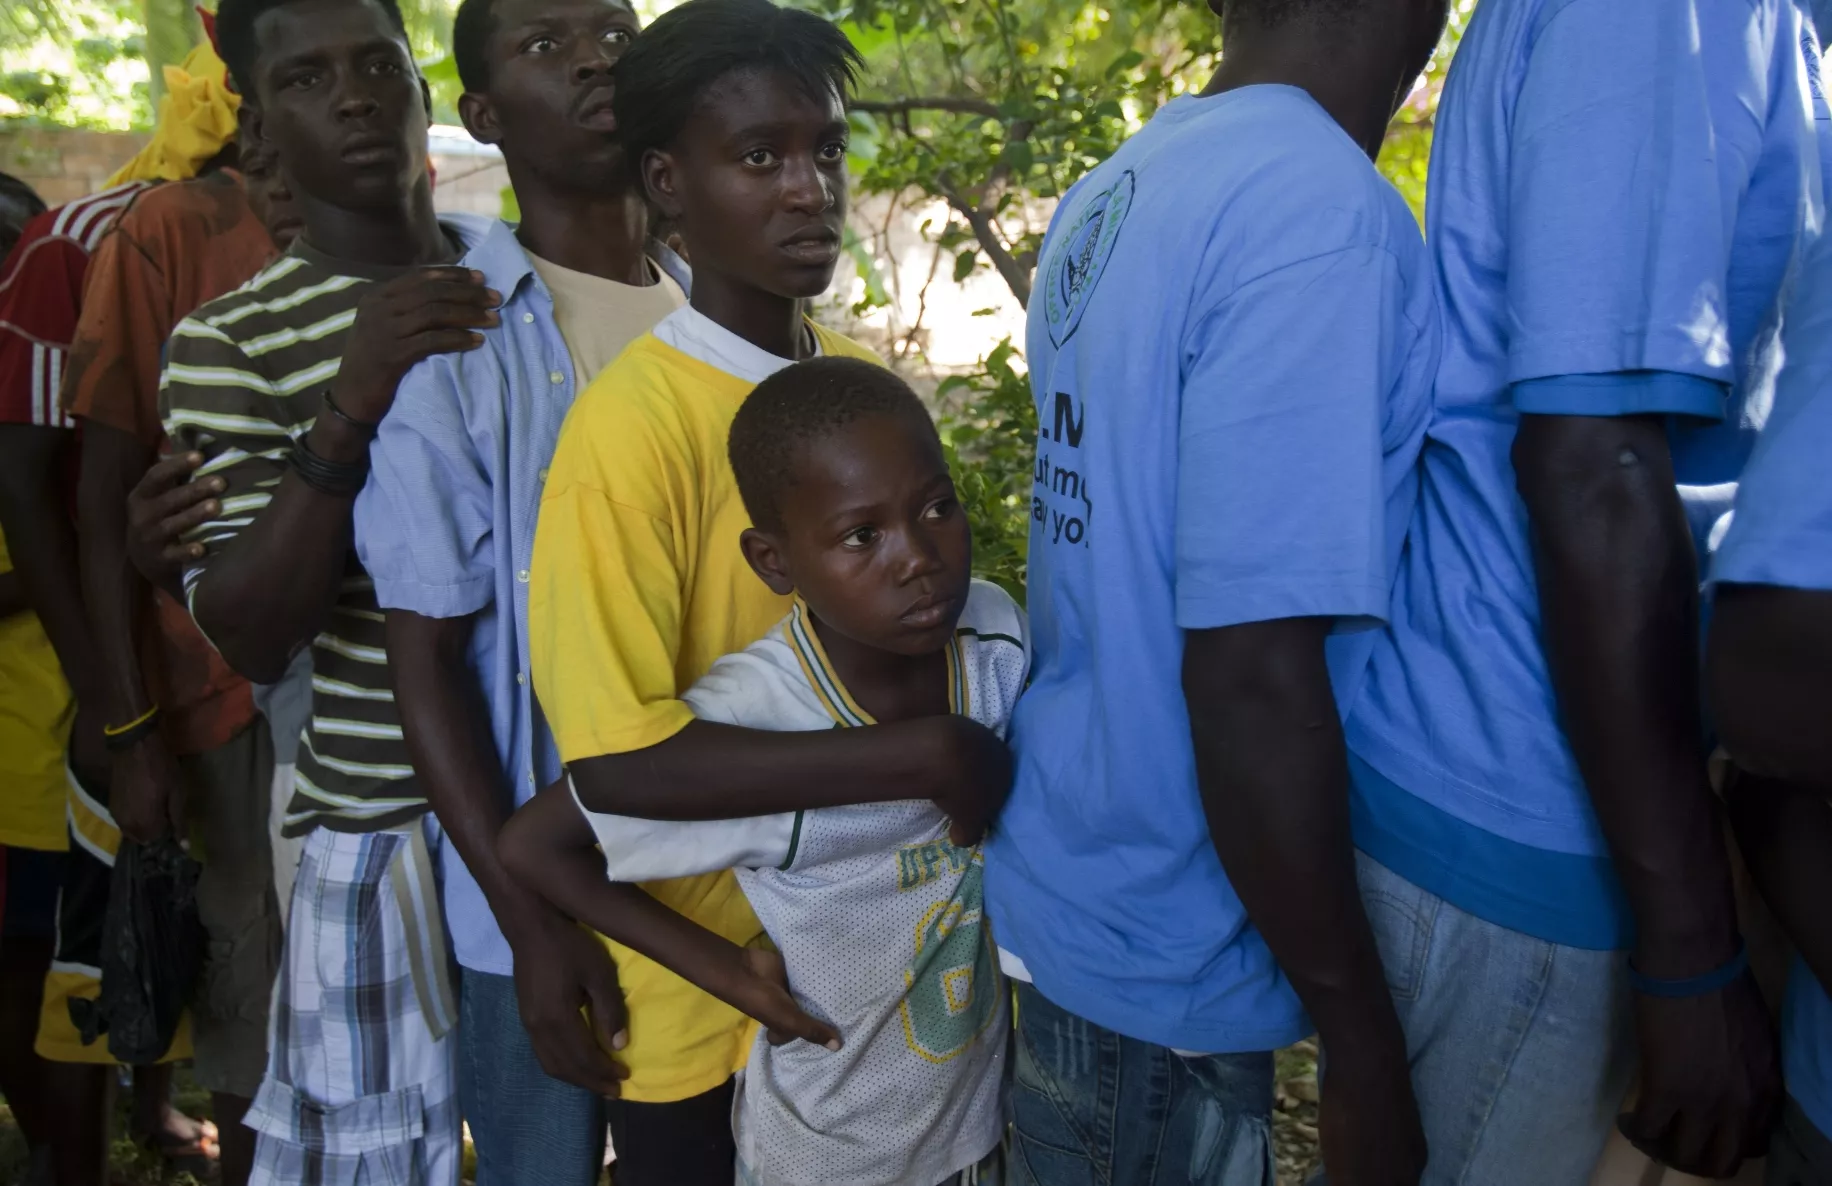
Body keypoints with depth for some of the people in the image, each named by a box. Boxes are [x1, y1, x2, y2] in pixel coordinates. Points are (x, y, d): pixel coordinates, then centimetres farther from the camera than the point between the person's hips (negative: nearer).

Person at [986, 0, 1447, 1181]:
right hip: (1167, 951, -7)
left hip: (1076, 886, 7)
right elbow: (1254, 683, -26)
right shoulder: (1326, 214, -23)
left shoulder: (1111, 194, 3)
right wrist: (1371, 1053, -16)